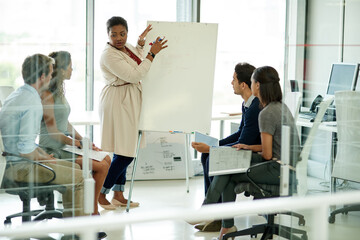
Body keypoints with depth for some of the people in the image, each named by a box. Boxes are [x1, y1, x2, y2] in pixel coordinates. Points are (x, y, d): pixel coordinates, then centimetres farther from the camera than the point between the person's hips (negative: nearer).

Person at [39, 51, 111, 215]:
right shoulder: (47, 95, -16)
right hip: (53, 150, -9)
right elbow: (52, 131, -18)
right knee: (101, 166, -15)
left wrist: (83, 140, 6)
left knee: (106, 159, 0)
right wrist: (79, 144, -12)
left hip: (66, 145, 9)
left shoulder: (59, 91, 13)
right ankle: (93, 211, -1)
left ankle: (92, 209, 3)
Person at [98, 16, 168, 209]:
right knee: (124, 154, -10)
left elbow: (136, 64, 30)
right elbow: (134, 75, -22)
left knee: (123, 152, 13)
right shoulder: (109, 55, -19)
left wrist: (141, 43, 18)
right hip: (117, 104, -10)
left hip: (128, 104, 10)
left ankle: (118, 195, 20)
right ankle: (100, 194, 1)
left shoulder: (126, 47, 9)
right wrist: (152, 53, -19)